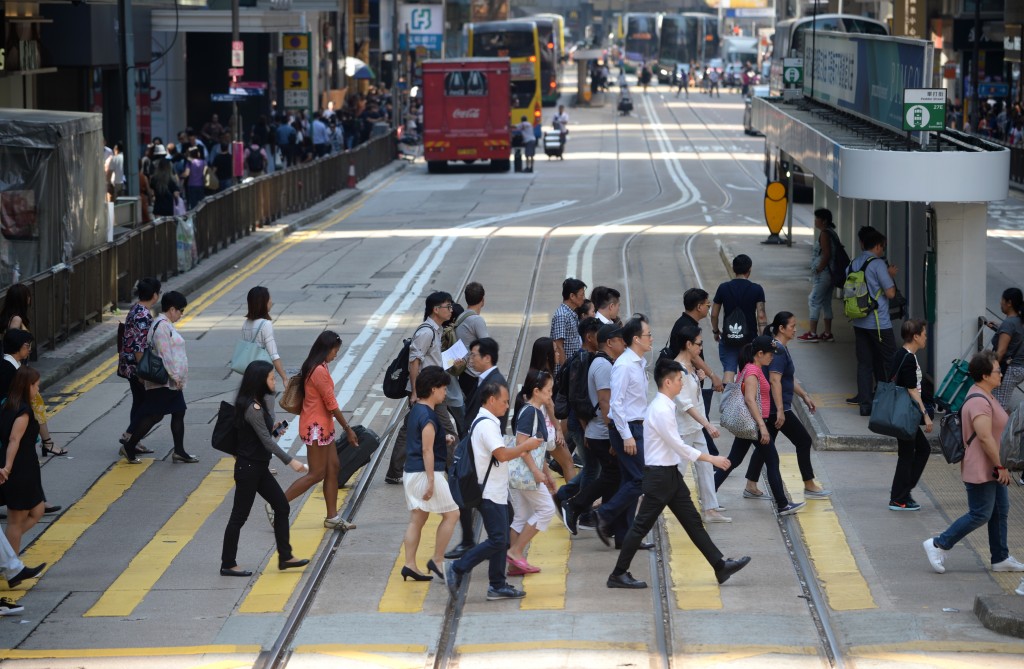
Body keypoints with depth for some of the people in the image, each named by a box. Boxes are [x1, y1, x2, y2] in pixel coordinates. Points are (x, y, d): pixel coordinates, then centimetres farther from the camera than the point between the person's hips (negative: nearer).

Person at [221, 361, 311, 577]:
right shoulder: (252, 409, -21)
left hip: (259, 467, 10)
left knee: (281, 506, 11)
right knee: (240, 515, -1)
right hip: (248, 468, -10)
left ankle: (285, 557, 16)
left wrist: (273, 428, -1)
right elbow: (267, 441, -22)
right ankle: (228, 565, 8)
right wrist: (290, 461, -21)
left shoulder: (259, 404, 8)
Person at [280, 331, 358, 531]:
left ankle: (332, 517, 15)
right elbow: (331, 404, -18)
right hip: (316, 427, -10)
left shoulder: (314, 368, 9)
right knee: (316, 474, -4)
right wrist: (348, 429, -11)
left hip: (323, 426, 10)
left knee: (333, 468, 11)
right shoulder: (320, 372, -21)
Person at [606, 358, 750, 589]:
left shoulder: (664, 406, 10)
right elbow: (678, 446, -21)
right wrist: (711, 459, -17)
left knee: (692, 521, 10)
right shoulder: (661, 410, -20)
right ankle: (618, 575, 5)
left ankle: (721, 565, 12)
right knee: (642, 526, -2)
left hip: (670, 474, 10)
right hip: (659, 475, -10)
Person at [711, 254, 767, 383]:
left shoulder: (723, 288, -3)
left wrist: (716, 331, 21)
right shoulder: (756, 289, -7)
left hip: (728, 339, 0)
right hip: (750, 338, 0)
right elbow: (761, 316, -10)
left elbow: (714, 314, 4)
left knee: (728, 371, -5)